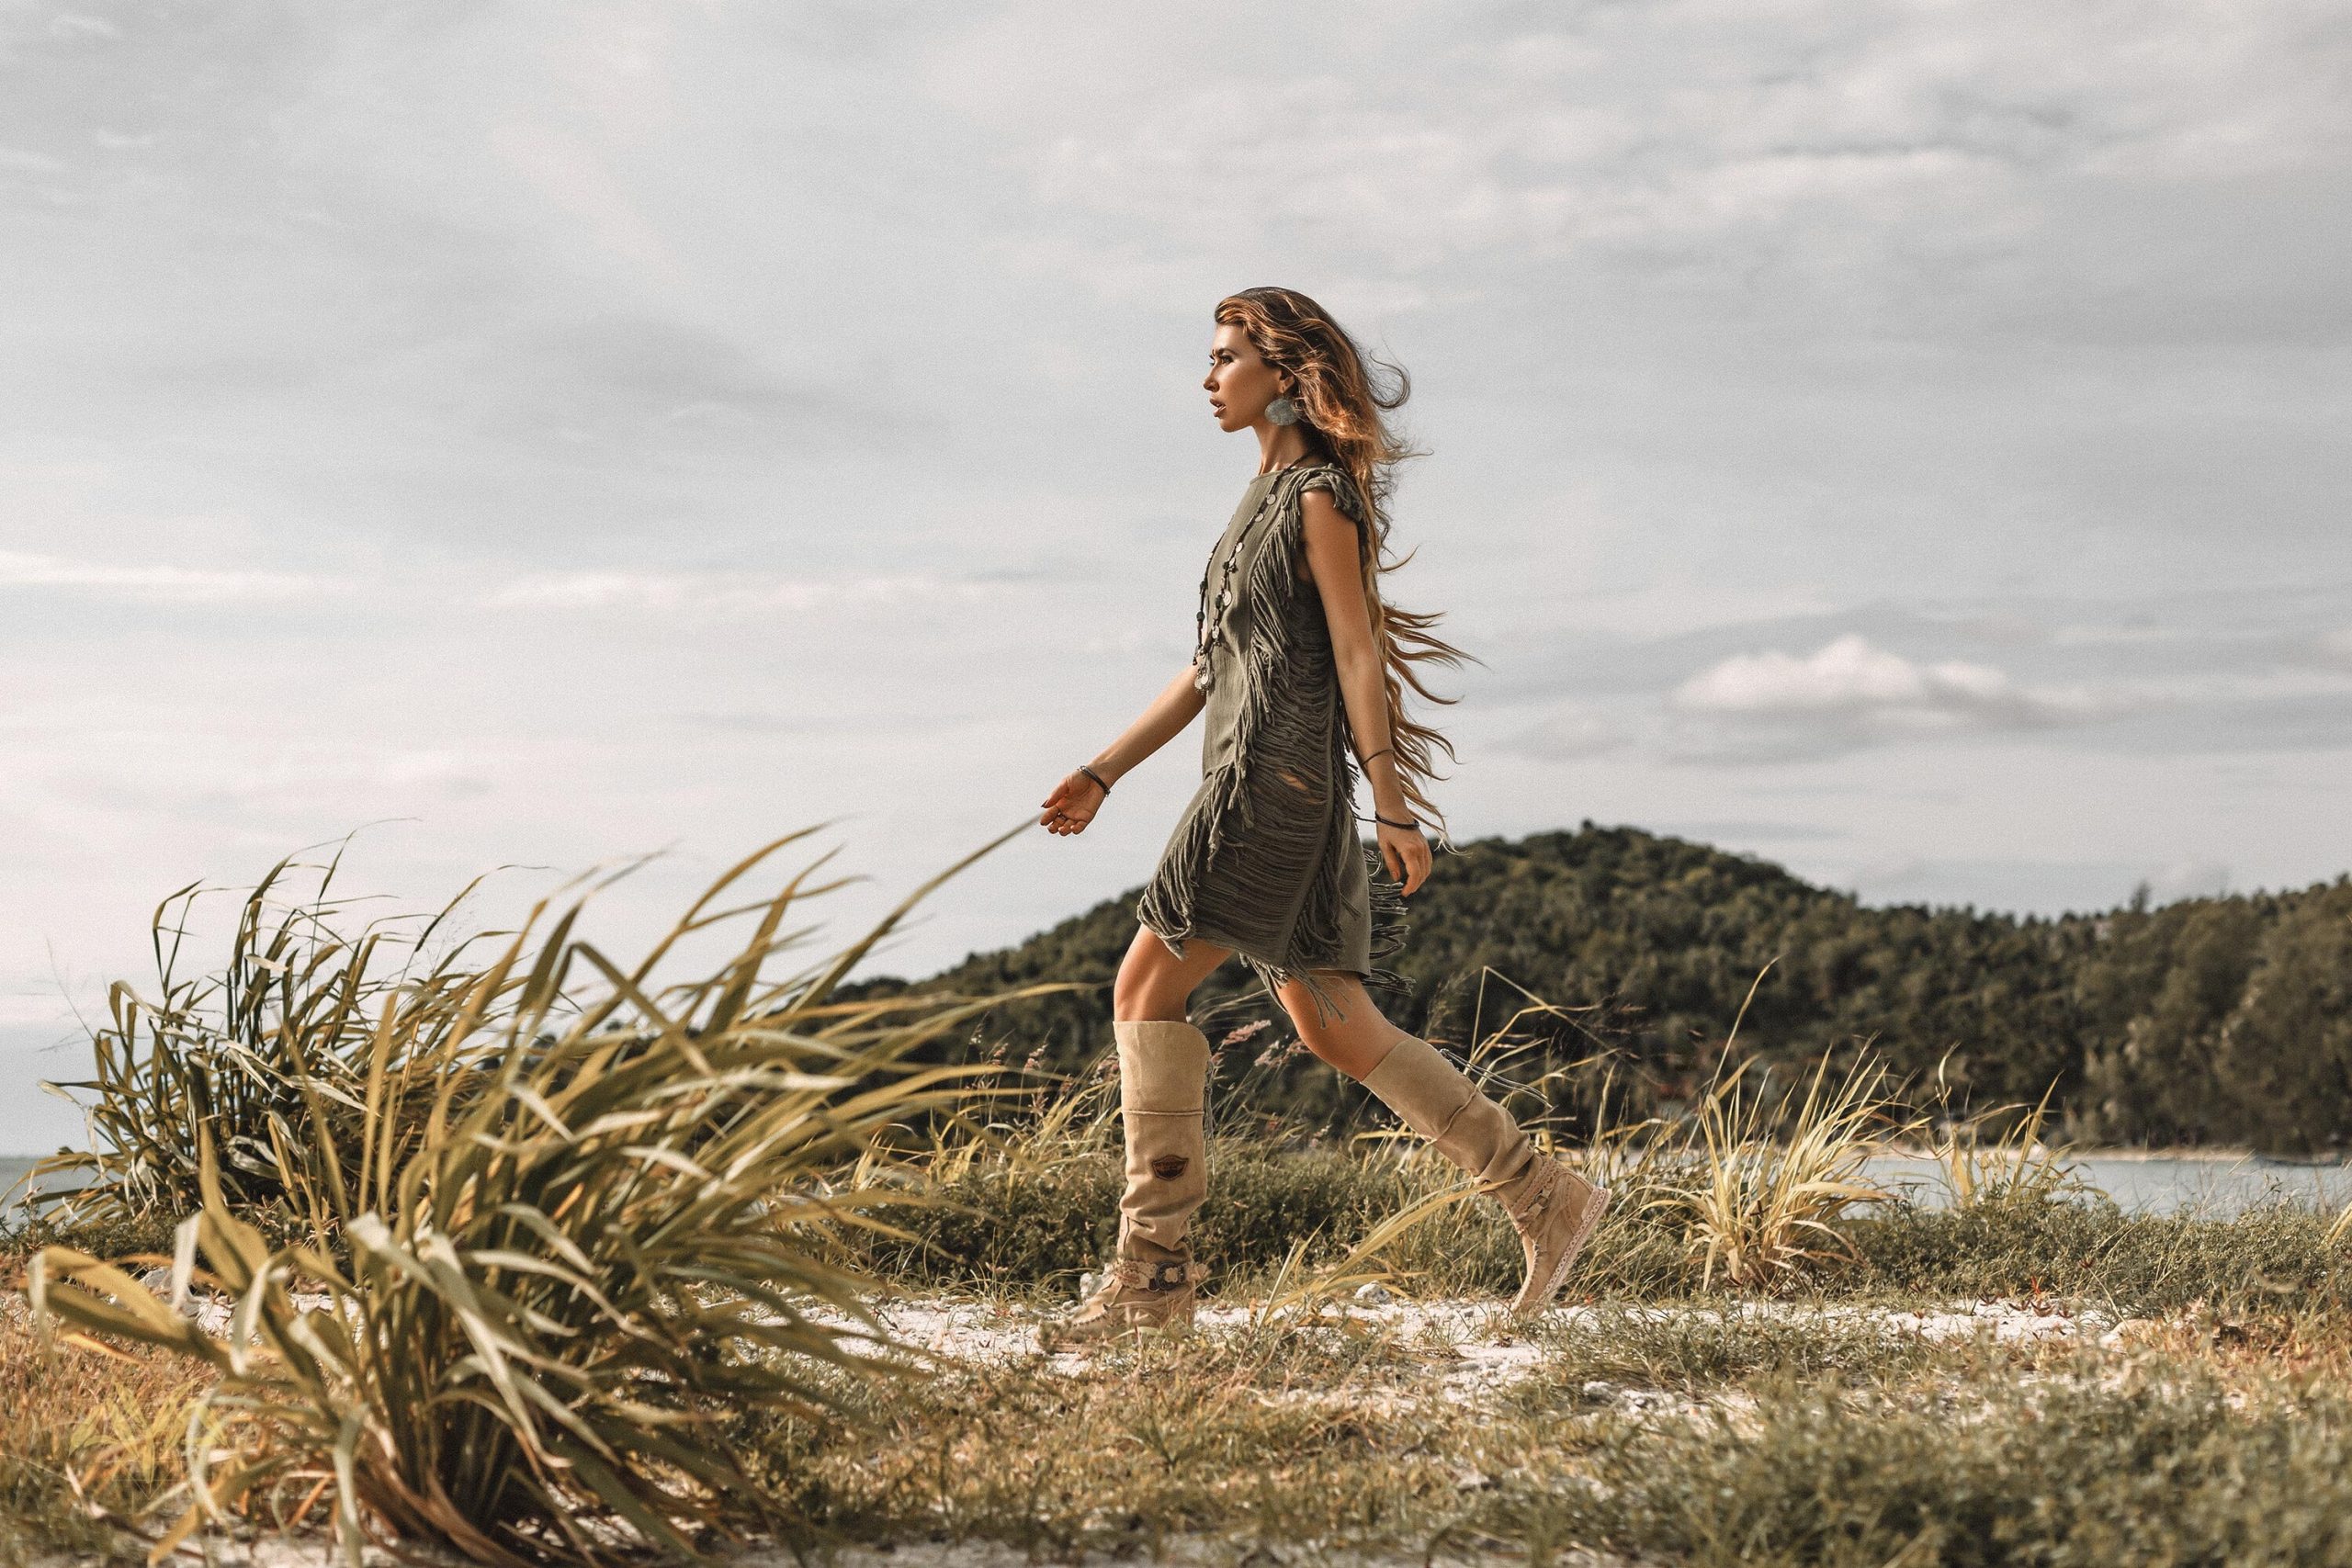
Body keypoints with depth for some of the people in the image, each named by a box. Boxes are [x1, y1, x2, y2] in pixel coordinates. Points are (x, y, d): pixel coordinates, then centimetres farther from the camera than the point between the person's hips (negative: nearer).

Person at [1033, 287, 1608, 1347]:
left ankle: (1153, 1269, -7)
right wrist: (1104, 772, 21)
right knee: (1336, 1029, 7)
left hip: (1277, 779, -9)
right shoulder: (1269, 497, 22)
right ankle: (1543, 1194, 9)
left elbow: (1356, 651, -12)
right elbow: (1211, 666, 23)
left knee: (1146, 989, -9)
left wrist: (1391, 804, -17)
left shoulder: (1319, 497, -5)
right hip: (1250, 776, 9)